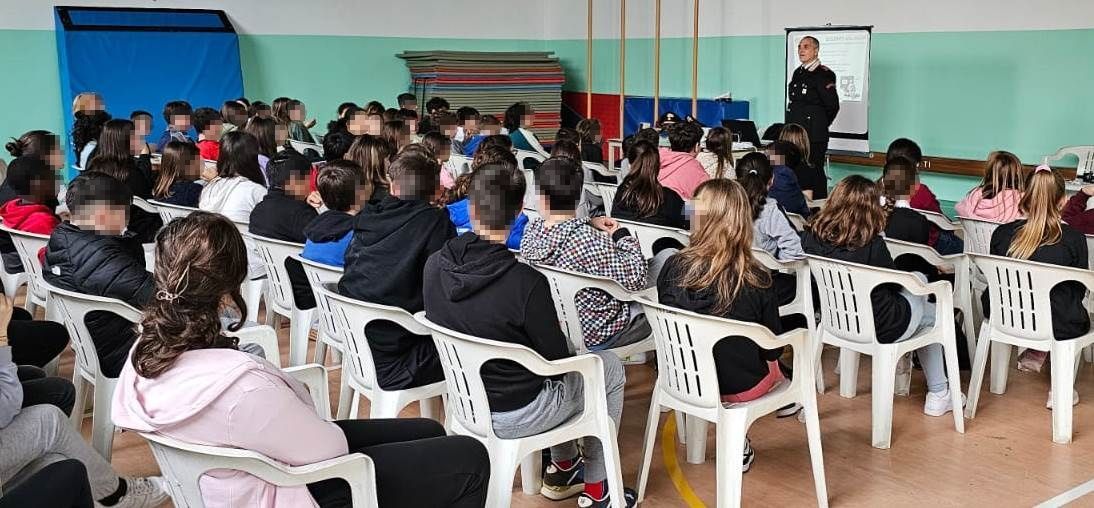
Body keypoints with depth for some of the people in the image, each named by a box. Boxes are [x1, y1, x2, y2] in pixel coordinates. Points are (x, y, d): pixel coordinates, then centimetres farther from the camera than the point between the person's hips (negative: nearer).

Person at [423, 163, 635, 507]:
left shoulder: (435, 266, -12)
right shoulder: (526, 282, -29)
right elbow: (556, 361, -18)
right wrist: (556, 337, 5)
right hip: (515, 415, -6)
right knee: (611, 367, 18)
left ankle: (562, 468, 39)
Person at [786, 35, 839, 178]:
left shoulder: (823, 75, -10)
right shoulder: (798, 73, 13)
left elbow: (833, 106, -8)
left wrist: (820, 125, 2)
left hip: (813, 135, -8)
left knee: (814, 171, -4)